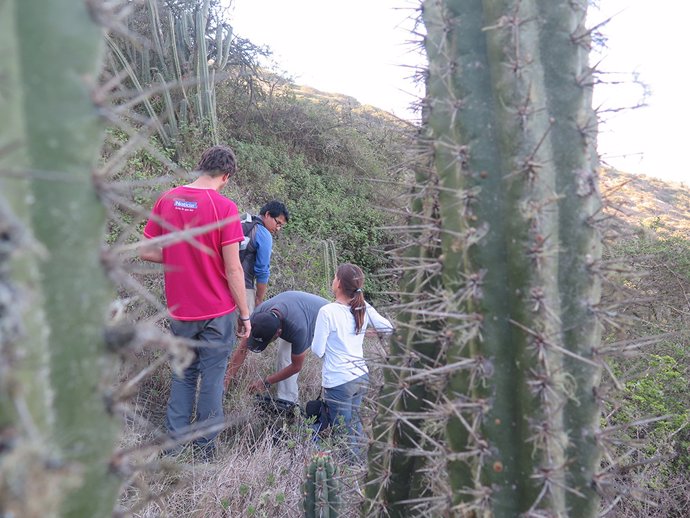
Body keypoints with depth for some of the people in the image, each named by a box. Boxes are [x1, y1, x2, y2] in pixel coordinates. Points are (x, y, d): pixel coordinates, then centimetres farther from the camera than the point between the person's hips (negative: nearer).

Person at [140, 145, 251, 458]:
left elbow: (147, 252, 3)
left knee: (183, 373, 20)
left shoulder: (167, 200, -1)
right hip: (218, 311, -4)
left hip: (180, 311, 4)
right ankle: (204, 445, 23)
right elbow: (233, 270, -14)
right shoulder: (224, 208, -15)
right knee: (212, 377, 11)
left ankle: (176, 439, 26)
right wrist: (245, 314, -5)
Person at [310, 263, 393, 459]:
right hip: (362, 377, 6)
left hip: (338, 381, -6)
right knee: (354, 423, 23)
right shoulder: (364, 308, -1)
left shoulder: (327, 311, -16)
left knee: (344, 434, 6)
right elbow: (389, 328, 9)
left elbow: (318, 350, -12)